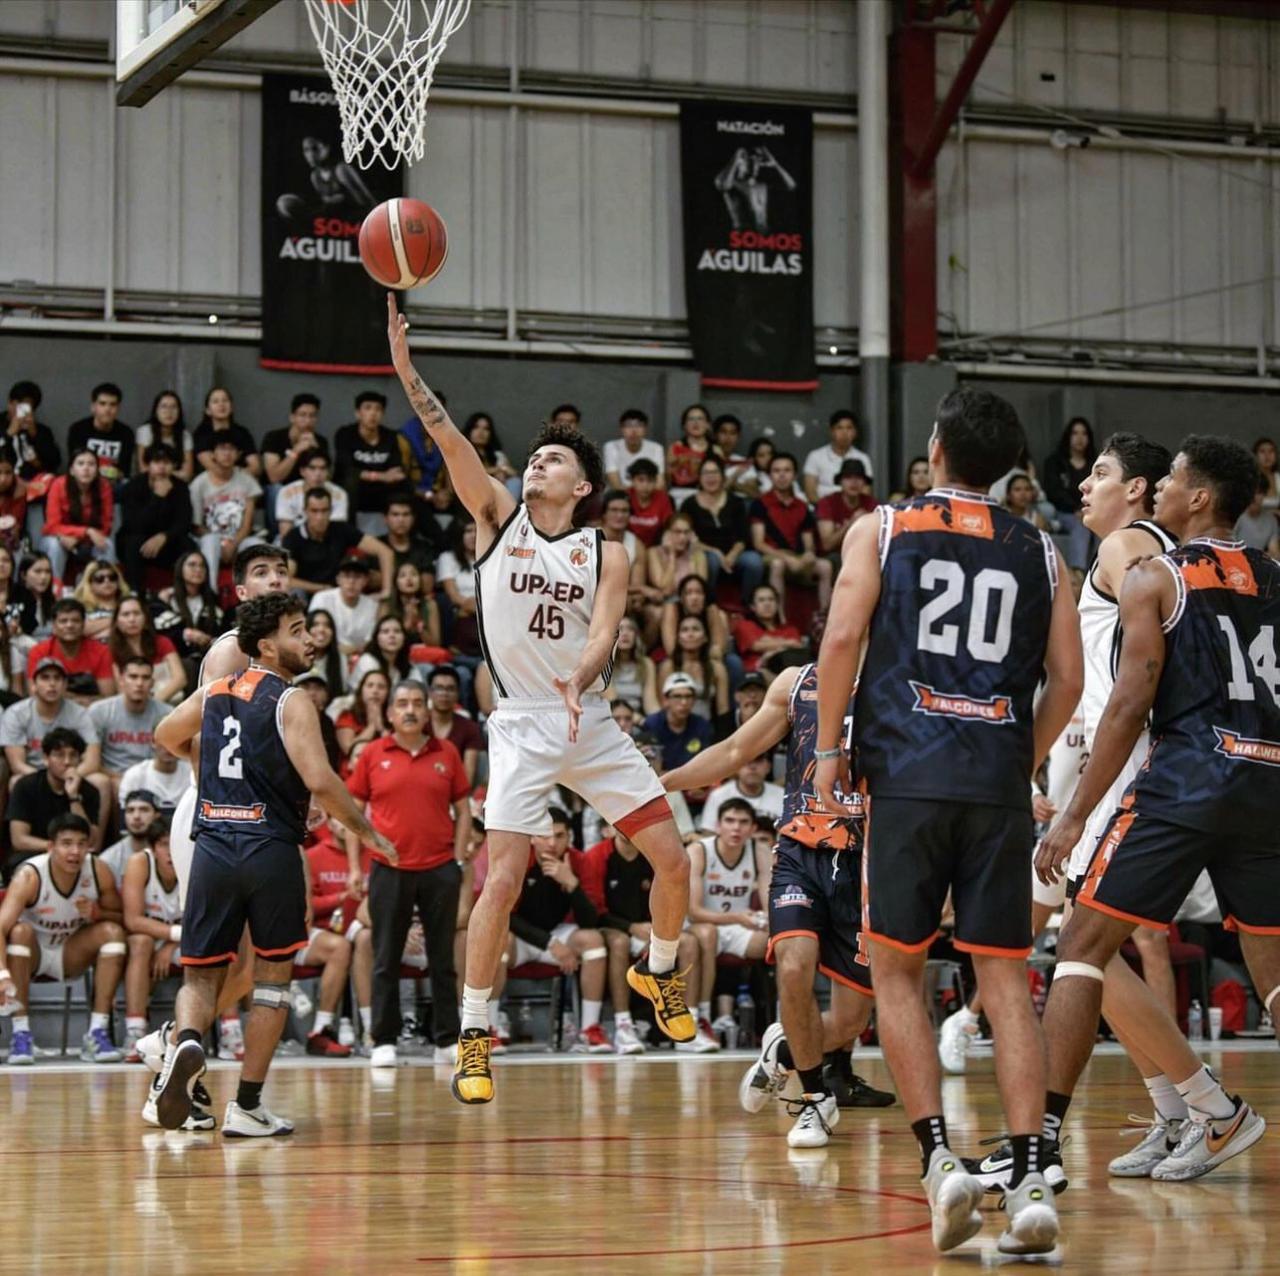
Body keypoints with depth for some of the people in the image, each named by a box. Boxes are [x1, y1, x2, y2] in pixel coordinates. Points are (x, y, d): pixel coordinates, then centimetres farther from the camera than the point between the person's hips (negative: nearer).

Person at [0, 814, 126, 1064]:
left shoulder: (98, 872, -16)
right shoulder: (29, 876, -28)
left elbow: (122, 918, -3)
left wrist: (97, 914, -27)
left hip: (70, 955, 3)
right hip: (31, 953, -3)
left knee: (112, 931, -21)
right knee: (20, 930, -35)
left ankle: (97, 1034, -23)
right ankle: (21, 1034, -32)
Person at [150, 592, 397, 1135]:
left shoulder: (212, 693, 13)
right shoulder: (290, 702, -6)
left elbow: (165, 736, 31)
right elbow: (319, 781, -16)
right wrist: (367, 830, -3)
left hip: (212, 847, 4)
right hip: (271, 850, -4)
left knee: (200, 977, 11)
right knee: (273, 975, 11)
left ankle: (185, 1041, -23)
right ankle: (247, 1106, 9)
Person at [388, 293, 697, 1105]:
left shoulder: (606, 556, 3)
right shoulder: (498, 518, 2)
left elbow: (603, 635, -12)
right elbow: (448, 438, -10)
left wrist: (578, 681, -33)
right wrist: (406, 366, -21)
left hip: (591, 722, 2)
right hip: (521, 726, -2)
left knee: (674, 862, 1)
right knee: (504, 879, -13)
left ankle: (659, 969, 29)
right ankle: (475, 1035, -2)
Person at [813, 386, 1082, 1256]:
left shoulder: (883, 529, 6)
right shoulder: (1038, 552, 13)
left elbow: (843, 637, -4)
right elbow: (1068, 678, 9)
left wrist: (829, 746, 4)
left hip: (907, 770, -2)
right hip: (1000, 780, 2)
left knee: (897, 969, 8)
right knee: (1005, 976, 3)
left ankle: (940, 1159, -6)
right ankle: (1031, 1178, -7)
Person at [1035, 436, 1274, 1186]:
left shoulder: (1155, 577, 0)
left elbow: (1131, 703, -7)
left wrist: (1075, 816, -6)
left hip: (1190, 777, -5)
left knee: (1084, 947, -1)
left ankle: (1044, 1135, -7)